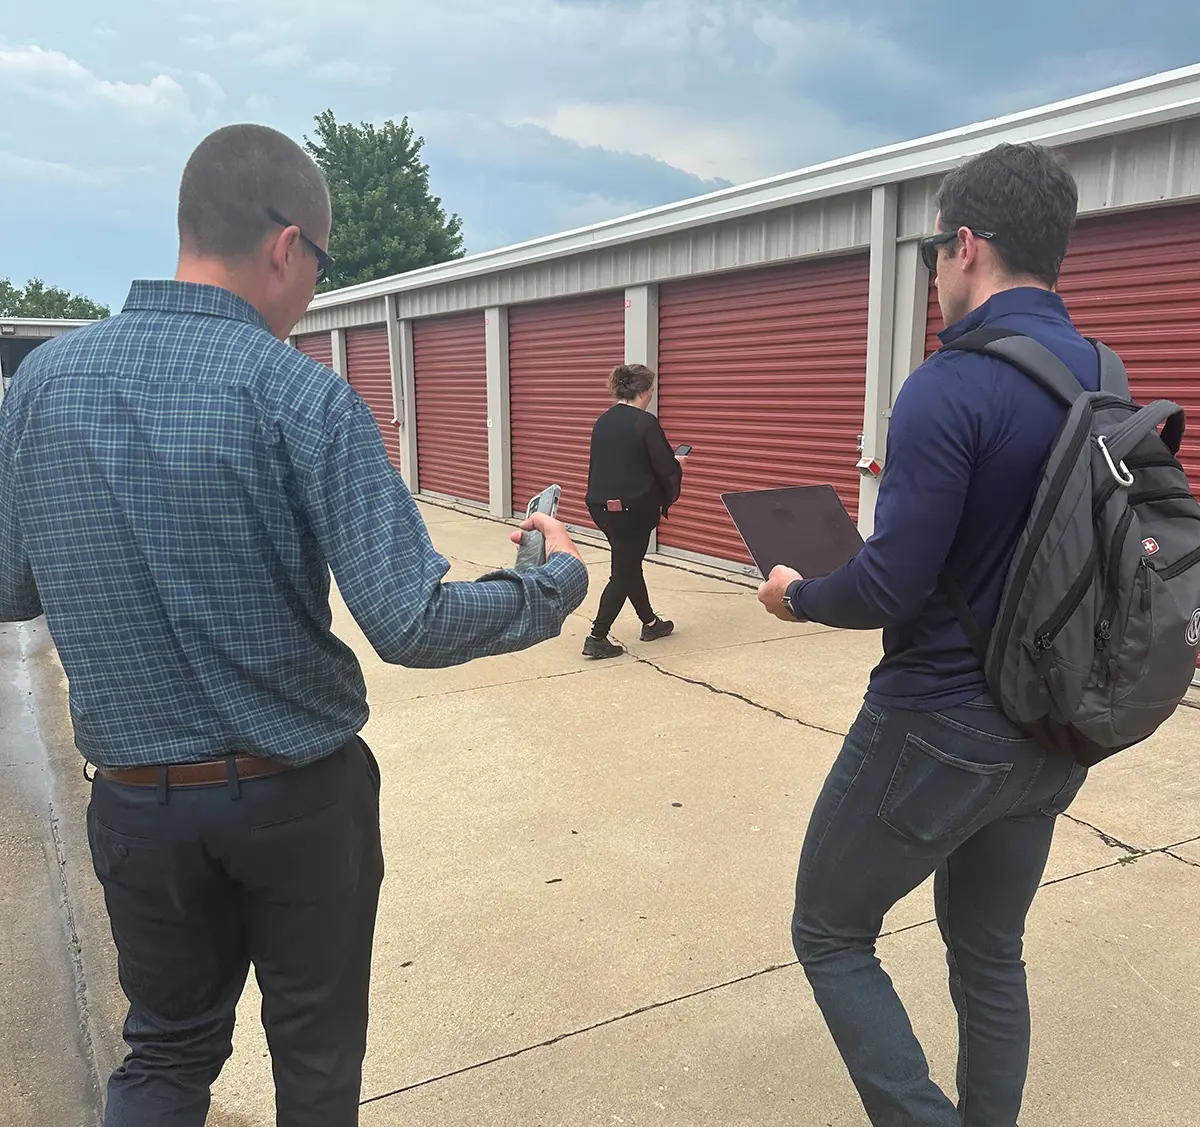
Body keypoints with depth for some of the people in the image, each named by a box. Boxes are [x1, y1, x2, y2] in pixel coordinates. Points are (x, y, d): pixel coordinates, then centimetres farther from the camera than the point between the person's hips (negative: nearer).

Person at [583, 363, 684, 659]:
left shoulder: (603, 421, 7)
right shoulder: (646, 422, -14)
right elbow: (665, 468, -13)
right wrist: (678, 464, 11)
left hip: (601, 505, 8)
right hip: (633, 509, -8)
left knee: (629, 564, 21)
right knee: (624, 572, 2)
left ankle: (650, 622, 37)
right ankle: (597, 638, 2)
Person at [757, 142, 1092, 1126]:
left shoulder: (952, 385, -21)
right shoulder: (1107, 381, 4)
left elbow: (892, 585, -23)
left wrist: (798, 595, -3)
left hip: (940, 726, -7)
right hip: (1053, 732, 8)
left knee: (830, 936, 12)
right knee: (990, 952, 22)